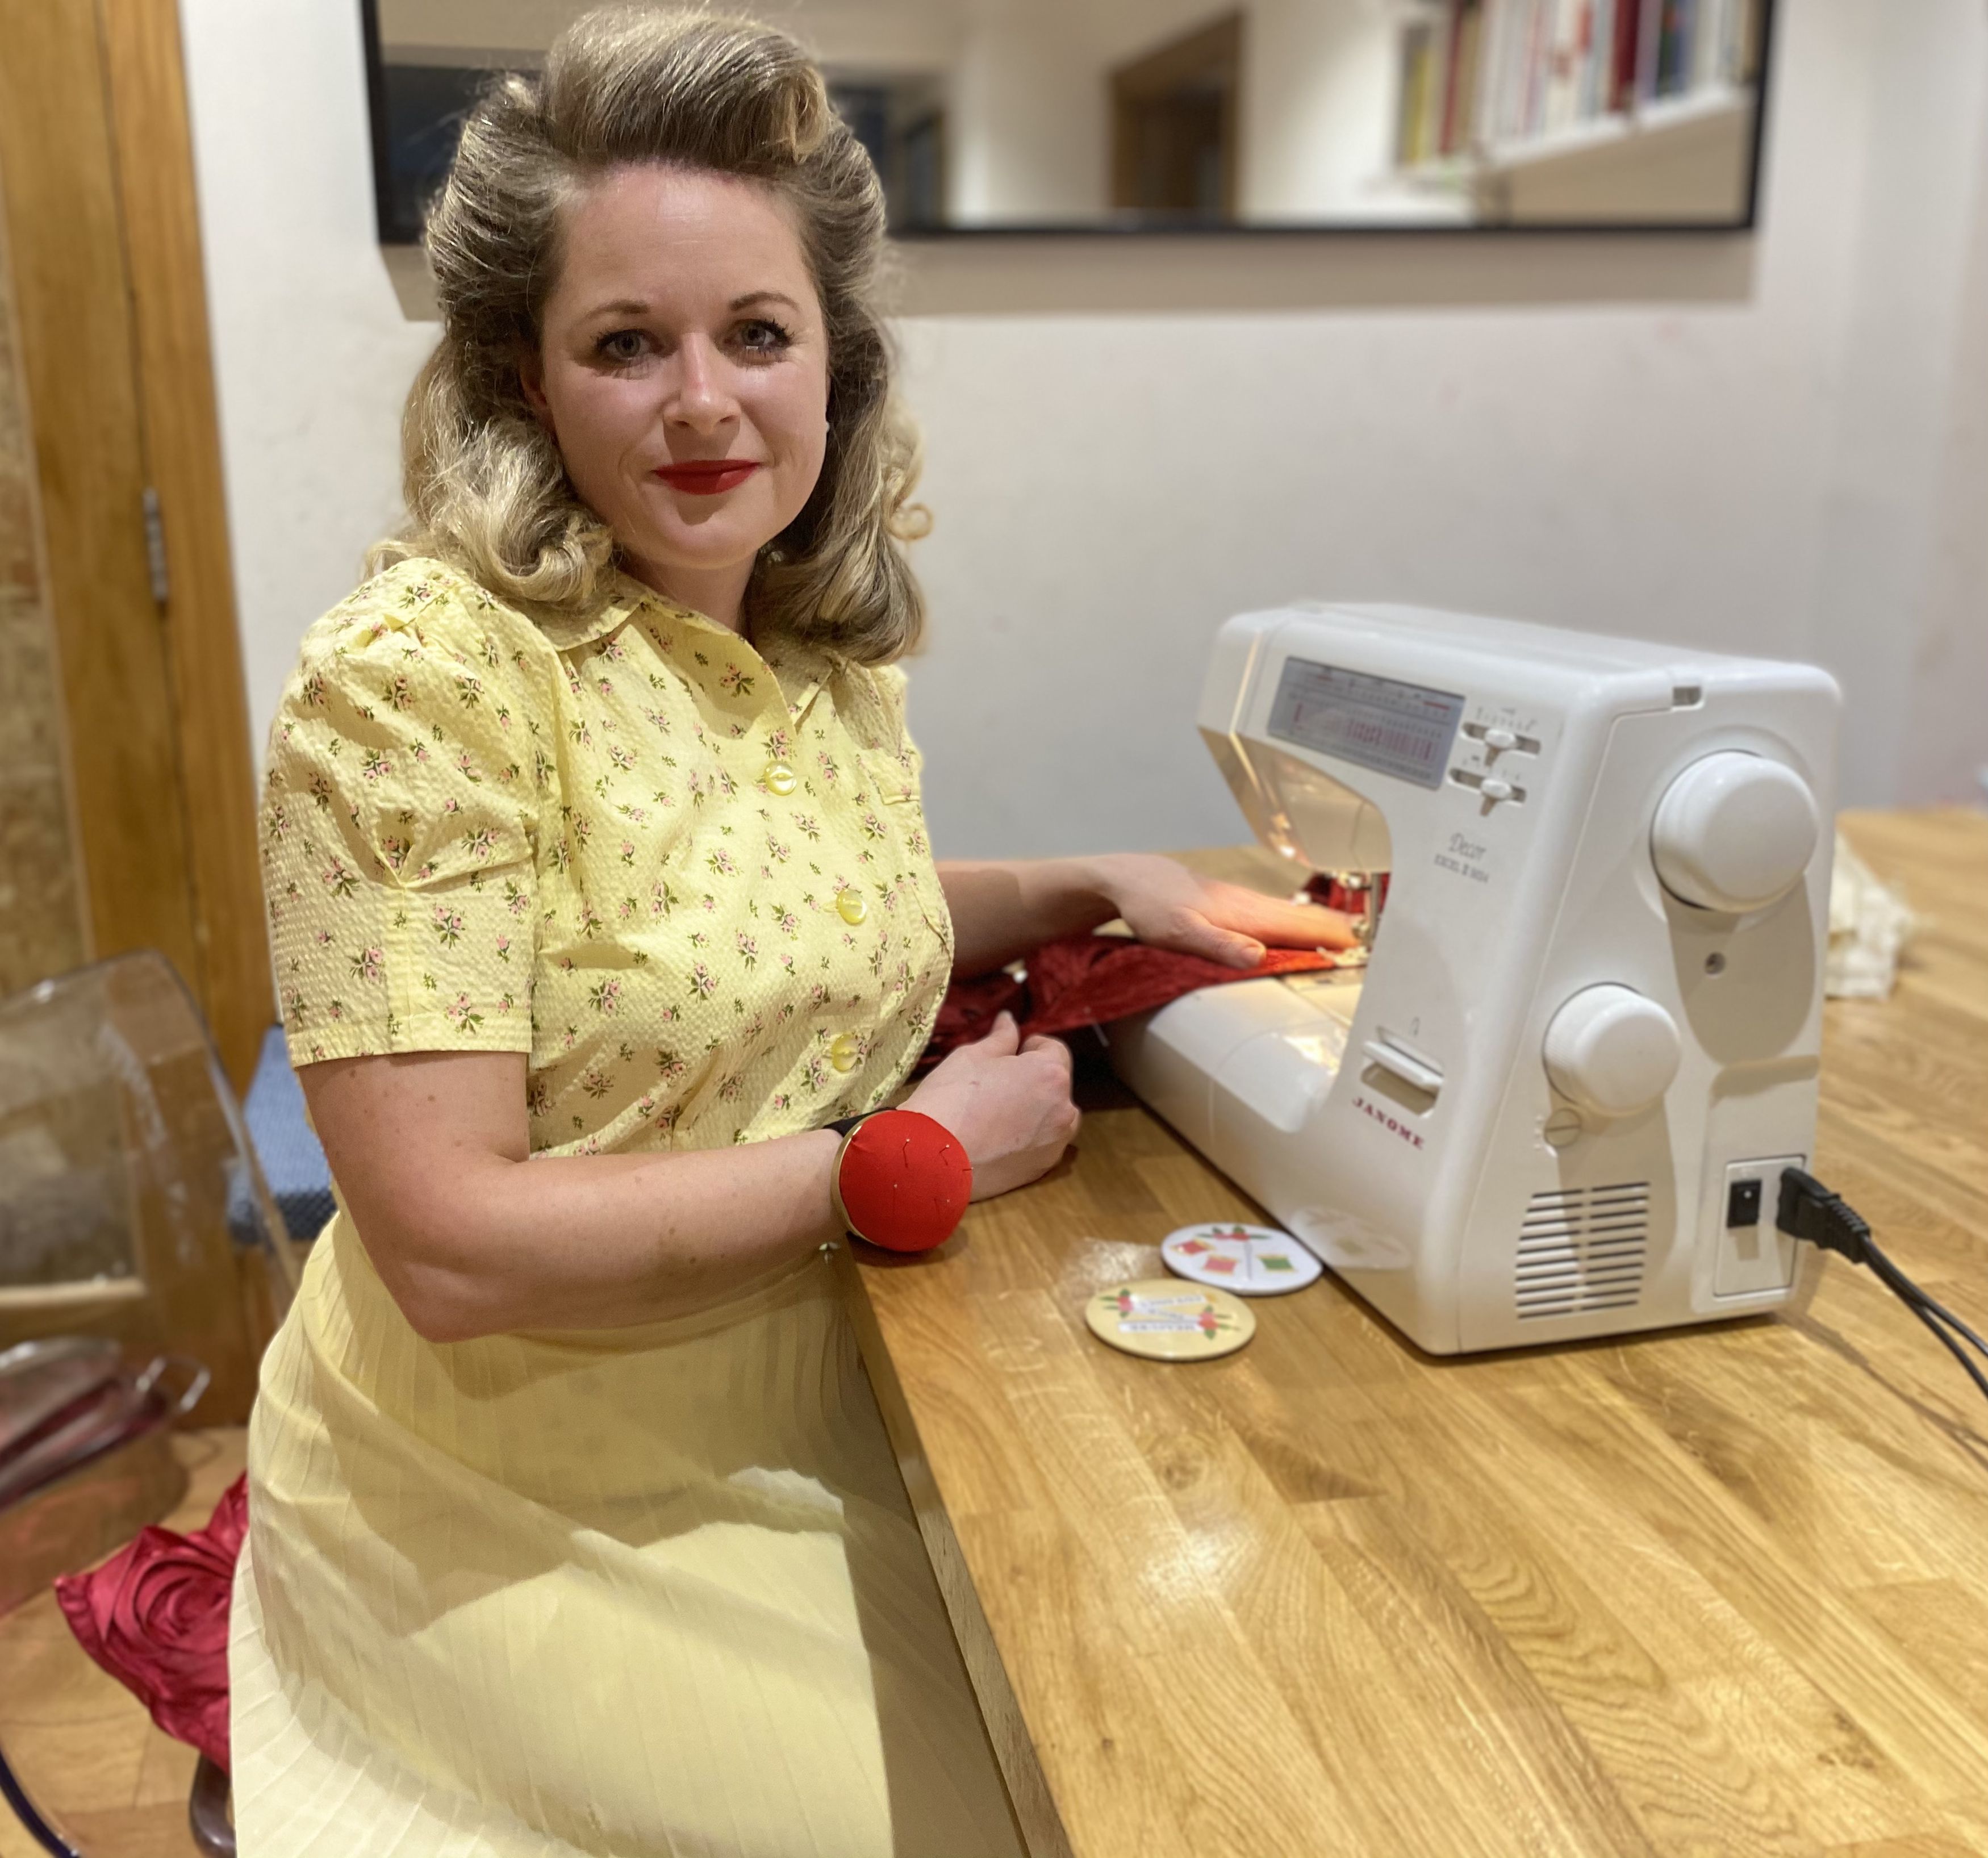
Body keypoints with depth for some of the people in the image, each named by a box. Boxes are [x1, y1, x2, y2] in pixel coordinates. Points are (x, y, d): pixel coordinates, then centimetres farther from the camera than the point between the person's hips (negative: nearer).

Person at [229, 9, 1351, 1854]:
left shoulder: (830, 639, -1)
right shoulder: (419, 677, -22)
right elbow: (452, 1246, -26)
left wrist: (1079, 890, 3)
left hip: (802, 1421, 6)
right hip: (526, 1521, -5)